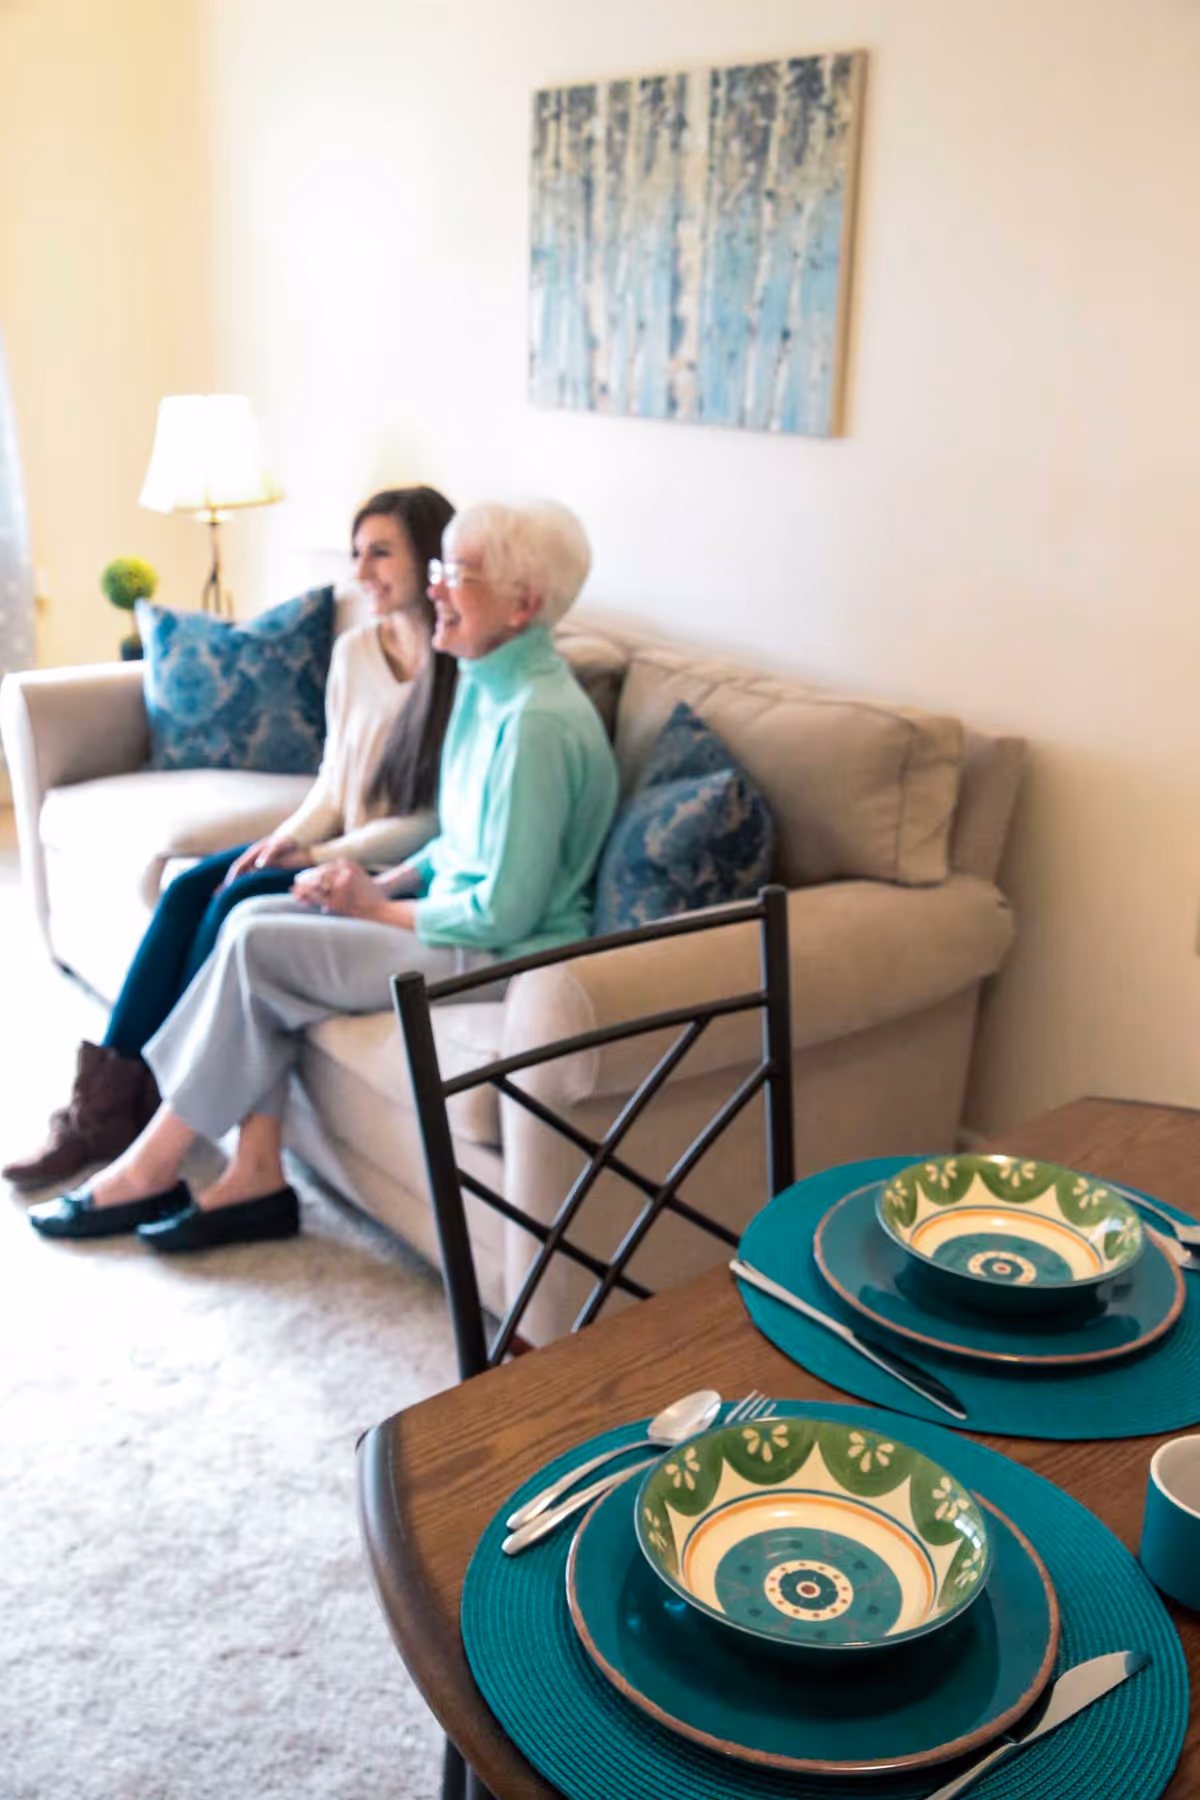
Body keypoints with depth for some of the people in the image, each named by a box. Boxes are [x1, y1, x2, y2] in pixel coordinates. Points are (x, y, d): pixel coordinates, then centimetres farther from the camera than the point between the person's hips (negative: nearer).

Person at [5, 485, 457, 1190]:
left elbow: (442, 821, -16)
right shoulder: (355, 650, 7)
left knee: (240, 902, -24)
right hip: (337, 849, 7)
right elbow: (333, 783, 11)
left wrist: (321, 855, -18)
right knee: (190, 888, -14)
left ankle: (160, 1108, -8)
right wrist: (284, 840, -7)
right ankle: (107, 1102, -12)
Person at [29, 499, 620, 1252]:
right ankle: (257, 1179, -1)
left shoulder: (539, 723, -24)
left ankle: (150, 1169, 5)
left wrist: (379, 908, -10)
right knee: (254, 914, -3)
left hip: (506, 955, -9)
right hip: (461, 909, 10)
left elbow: (505, 914, -23)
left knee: (256, 946, -13)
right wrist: (386, 880, 0)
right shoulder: (487, 681, 7)